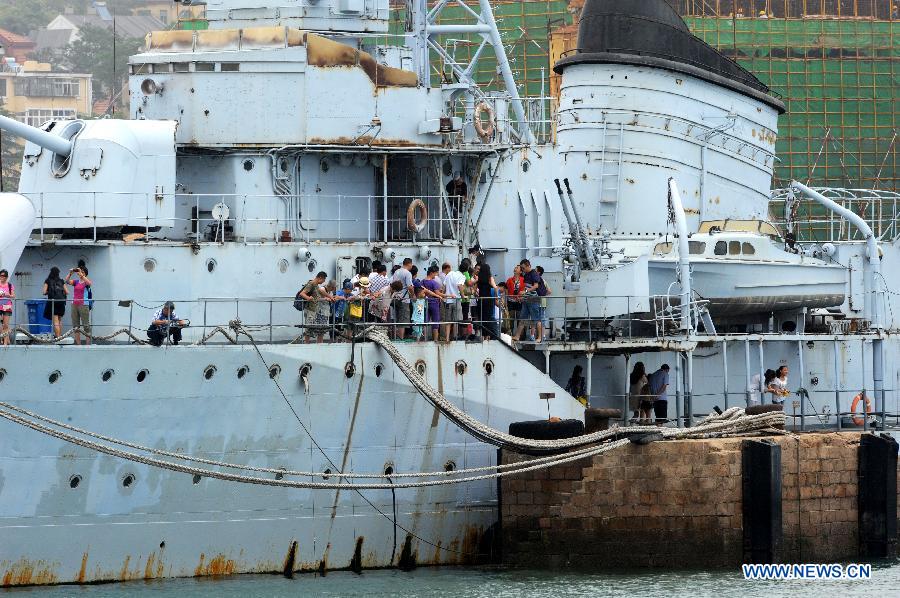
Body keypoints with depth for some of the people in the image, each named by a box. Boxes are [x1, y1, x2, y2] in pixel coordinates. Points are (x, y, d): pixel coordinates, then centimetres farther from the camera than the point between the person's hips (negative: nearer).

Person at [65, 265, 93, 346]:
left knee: (86, 326, -5)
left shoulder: (86, 282, 1)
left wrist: (81, 274, -26)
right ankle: (78, 344, 8)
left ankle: (88, 344, -6)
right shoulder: (76, 282, 12)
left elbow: (89, 283, -22)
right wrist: (70, 273, -19)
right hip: (74, 305, 5)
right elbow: (67, 281, -3)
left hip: (83, 305, -5)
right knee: (76, 326, 5)